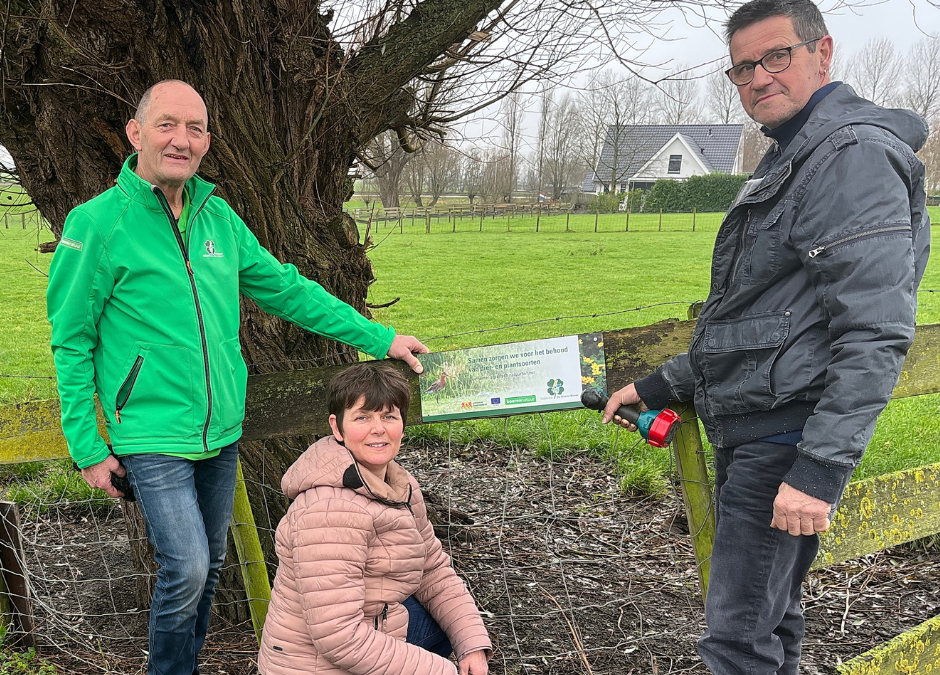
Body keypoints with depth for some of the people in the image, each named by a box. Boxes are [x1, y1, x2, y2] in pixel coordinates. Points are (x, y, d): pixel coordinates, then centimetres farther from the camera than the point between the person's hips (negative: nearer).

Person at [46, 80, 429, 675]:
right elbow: (72, 342, -7)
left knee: (209, 566, 17)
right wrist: (87, 447, -8)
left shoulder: (219, 216, 4)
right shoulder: (98, 223, -11)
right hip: (152, 437, -6)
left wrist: (378, 338, 8)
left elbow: (286, 289, 10)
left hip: (222, 432, 6)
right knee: (187, 569, -11)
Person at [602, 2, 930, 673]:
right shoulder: (788, 161, 19)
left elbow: (876, 334, -22)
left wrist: (820, 469, -26)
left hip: (789, 435, -10)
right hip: (747, 434, 10)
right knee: (768, 617, 19)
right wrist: (659, 386, 21)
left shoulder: (856, 155, -14)